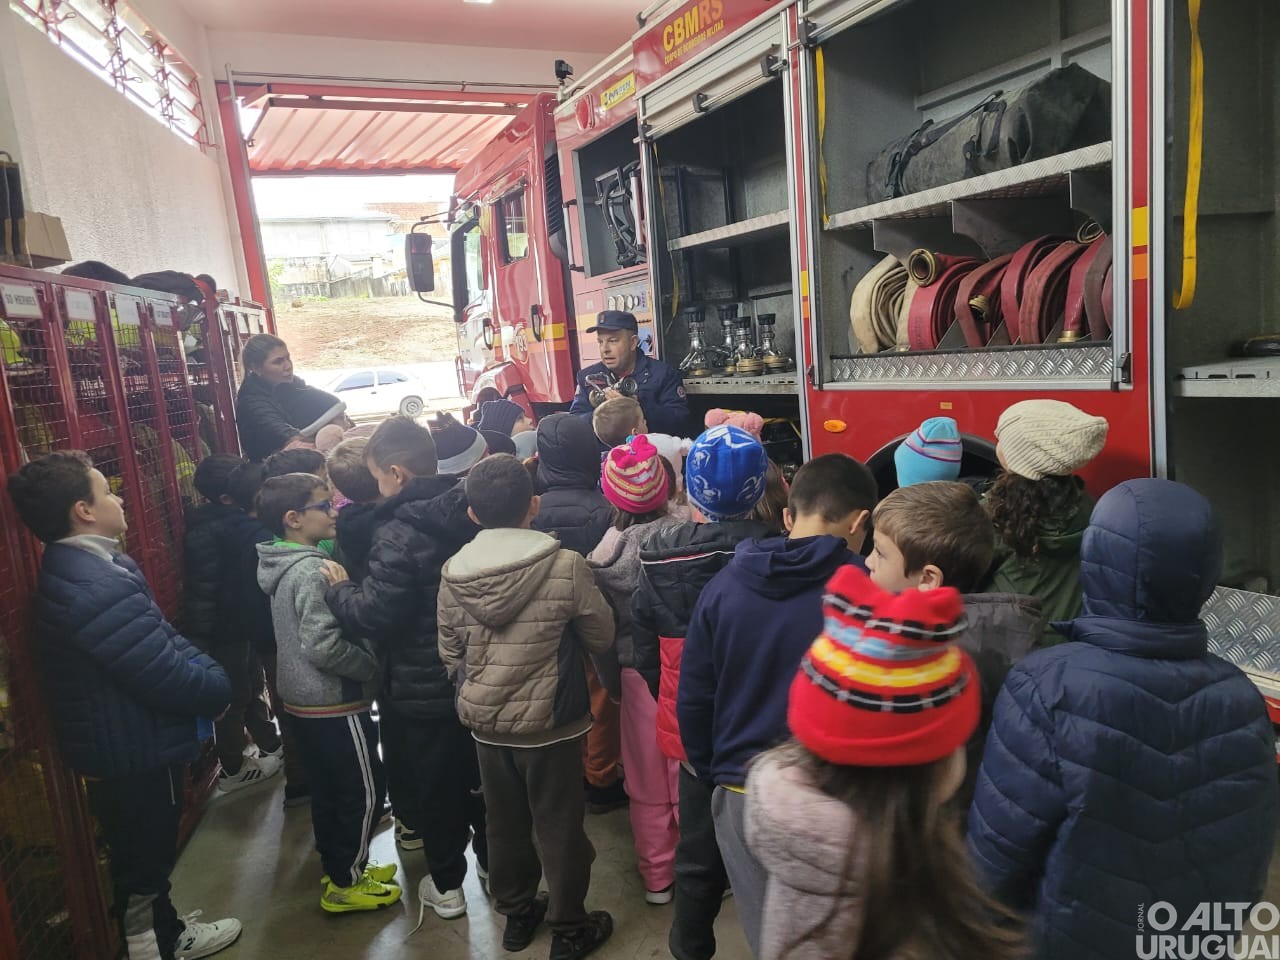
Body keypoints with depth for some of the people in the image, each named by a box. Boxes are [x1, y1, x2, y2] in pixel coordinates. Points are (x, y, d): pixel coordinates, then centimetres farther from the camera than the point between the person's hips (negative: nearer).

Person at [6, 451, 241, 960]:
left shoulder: (78, 569, 4)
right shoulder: (100, 588, -32)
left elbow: (162, 638, 8)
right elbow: (167, 678, -30)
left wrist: (205, 669, -5)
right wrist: (219, 687, -12)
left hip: (125, 747, 10)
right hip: (135, 755, -10)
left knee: (147, 857, 27)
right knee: (142, 864, 12)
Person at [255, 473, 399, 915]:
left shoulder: (284, 565, 7)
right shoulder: (312, 570, -23)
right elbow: (323, 646, -28)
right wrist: (373, 666, -15)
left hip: (302, 700, 9)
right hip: (334, 703, -9)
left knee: (326, 791, 21)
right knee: (365, 793, 5)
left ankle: (339, 867, 35)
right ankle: (345, 884, 17)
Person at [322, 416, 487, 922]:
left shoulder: (396, 535, -24)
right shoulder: (470, 512, -4)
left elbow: (376, 614, -24)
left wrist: (340, 590, -7)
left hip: (423, 689, -6)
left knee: (433, 786, 13)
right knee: (479, 773, 22)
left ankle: (446, 884, 29)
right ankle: (493, 862, 38)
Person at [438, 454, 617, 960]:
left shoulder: (452, 572, -10)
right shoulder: (567, 564, -19)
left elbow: (449, 652, 1)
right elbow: (601, 637, -6)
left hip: (485, 722, 4)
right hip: (551, 720, -3)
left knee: (504, 823, 20)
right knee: (558, 825, 13)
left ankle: (517, 913, 39)